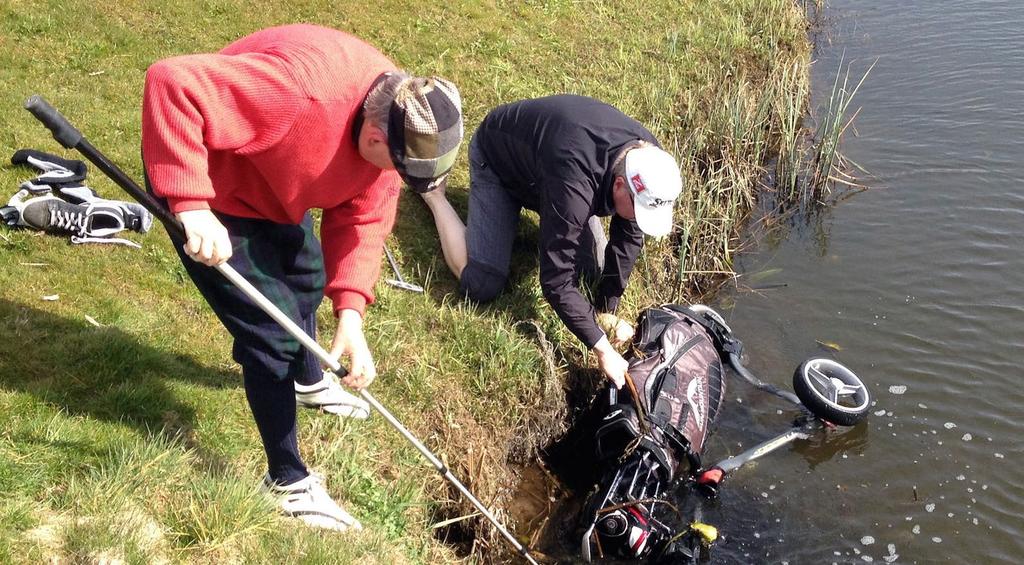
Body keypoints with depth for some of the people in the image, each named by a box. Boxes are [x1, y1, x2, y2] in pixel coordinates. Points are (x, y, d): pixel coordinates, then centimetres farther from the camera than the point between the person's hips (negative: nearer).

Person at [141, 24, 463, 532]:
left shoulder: (395, 120, -14)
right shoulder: (300, 87, -40)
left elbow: (361, 218, -10)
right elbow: (171, 84, -42)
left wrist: (350, 312, -23)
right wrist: (192, 206, -46)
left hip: (267, 187, 8)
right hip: (207, 190, -8)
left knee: (308, 277, 27)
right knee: (273, 329, -6)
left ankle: (309, 381, 58)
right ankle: (287, 481, 14)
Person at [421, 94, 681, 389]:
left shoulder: (647, 156, -25)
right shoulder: (573, 181, -46)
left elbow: (627, 239, -10)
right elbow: (556, 280, -41)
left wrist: (607, 311, -10)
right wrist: (603, 350, -38)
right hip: (497, 157, -6)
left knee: (594, 265, 2)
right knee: (481, 285, -11)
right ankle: (434, 193, 10)